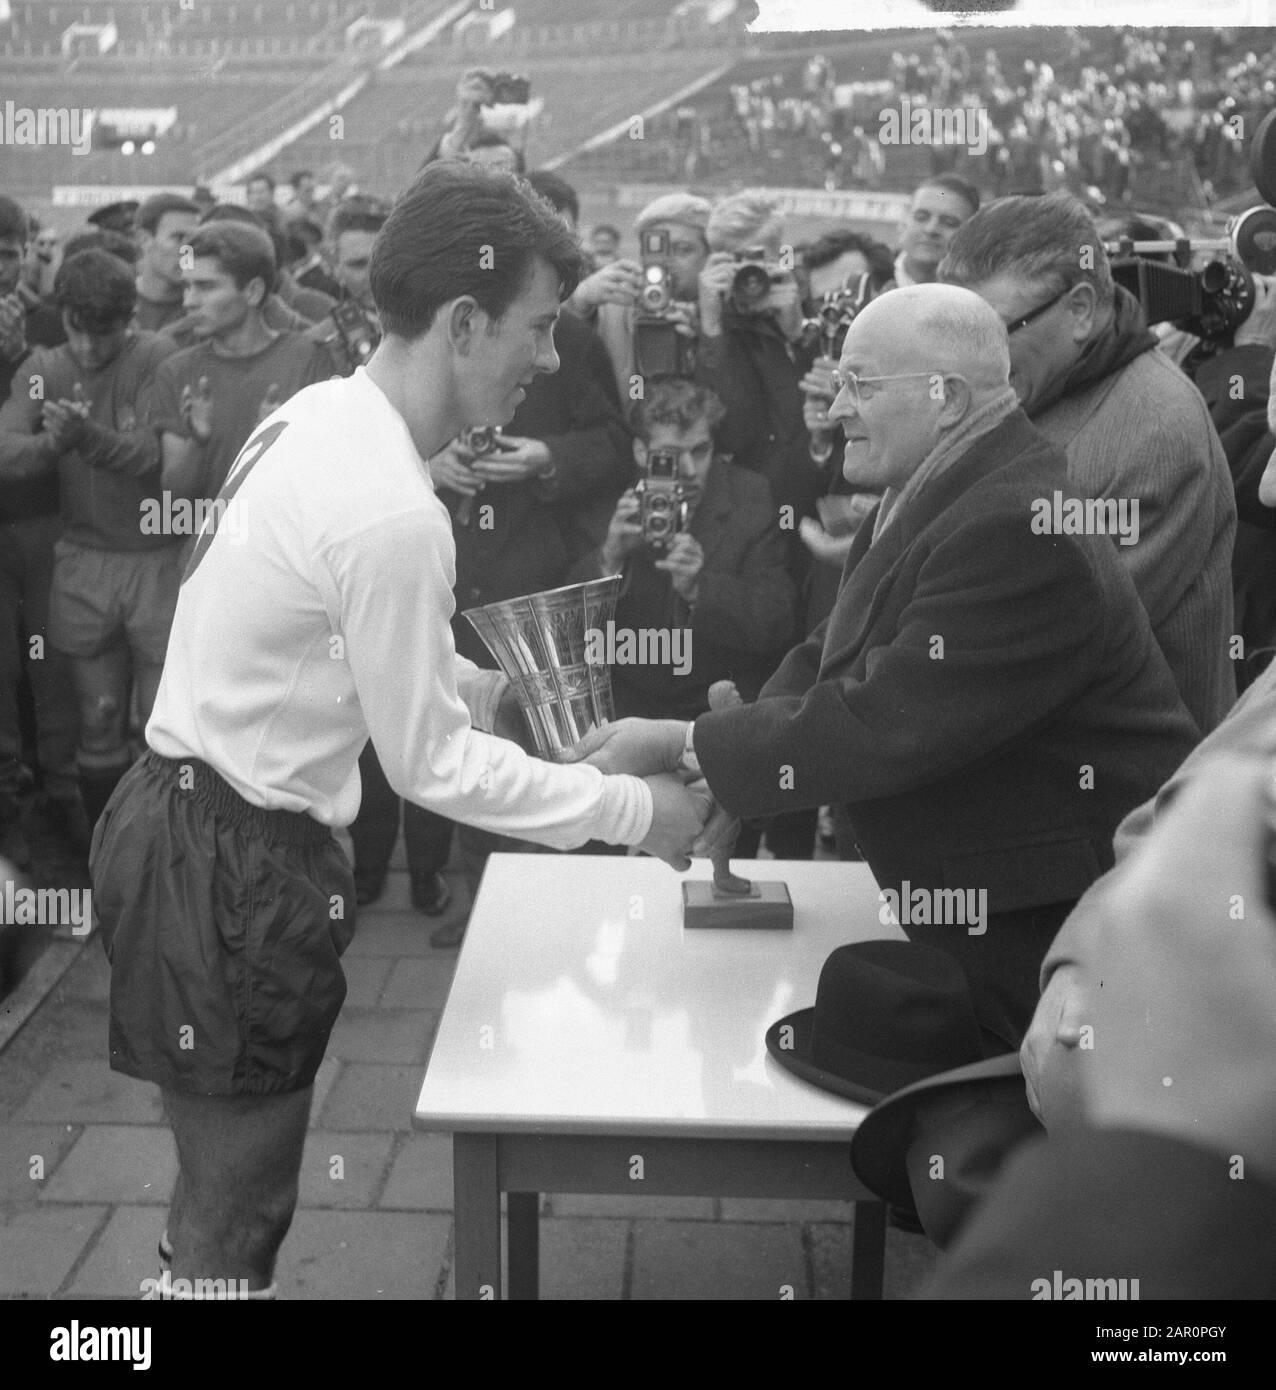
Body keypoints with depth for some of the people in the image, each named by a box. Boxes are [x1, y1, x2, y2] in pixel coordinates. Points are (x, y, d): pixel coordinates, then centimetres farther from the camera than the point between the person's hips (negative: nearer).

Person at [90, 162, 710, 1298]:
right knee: (235, 1213, 6)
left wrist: (469, 682, 12)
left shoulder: (312, 415, 3)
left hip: (184, 813, 9)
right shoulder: (394, 517, -25)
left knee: (232, 1186, 22)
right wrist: (631, 810, -11)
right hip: (233, 866, -9)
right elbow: (431, 765, -18)